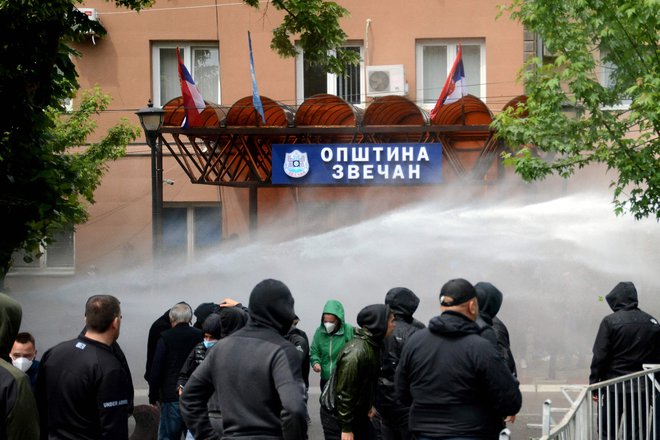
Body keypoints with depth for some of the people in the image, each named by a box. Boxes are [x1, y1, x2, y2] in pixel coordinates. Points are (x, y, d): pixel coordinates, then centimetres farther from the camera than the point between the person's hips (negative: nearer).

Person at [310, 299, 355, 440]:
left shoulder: (350, 331, -11)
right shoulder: (320, 332, 1)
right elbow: (314, 352, 9)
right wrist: (316, 362, -11)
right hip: (327, 382, 4)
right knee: (328, 422, 10)